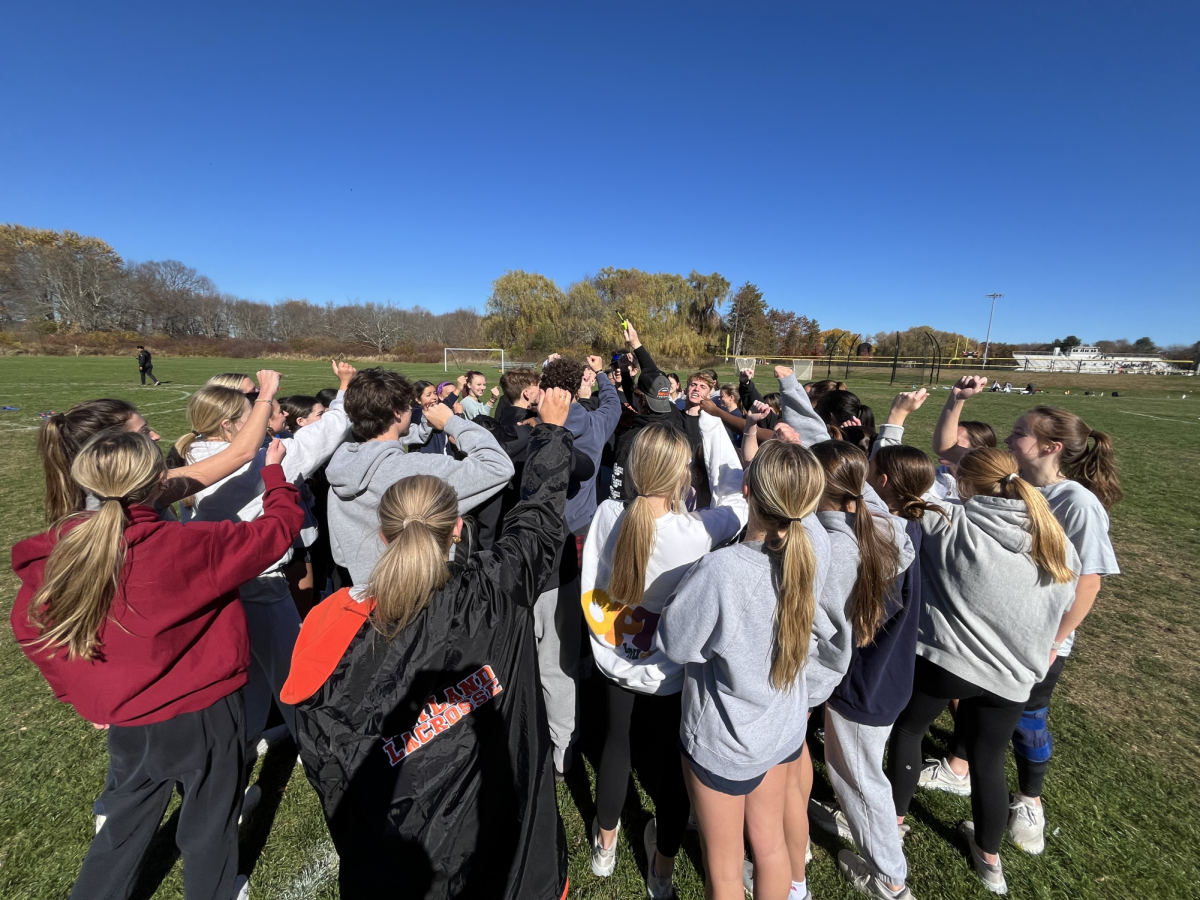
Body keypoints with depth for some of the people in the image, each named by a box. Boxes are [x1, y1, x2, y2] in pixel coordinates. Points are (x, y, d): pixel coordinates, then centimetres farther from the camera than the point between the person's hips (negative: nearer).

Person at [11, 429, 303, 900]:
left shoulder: (63, 548, -12)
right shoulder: (189, 545, -28)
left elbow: (29, 623, 3)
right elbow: (279, 525, -17)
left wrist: (84, 691, 11)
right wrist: (274, 471, -1)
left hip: (127, 720, 4)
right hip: (205, 713, -4)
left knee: (127, 819, 29)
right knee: (209, 822, 22)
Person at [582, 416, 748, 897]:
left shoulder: (606, 513, -21)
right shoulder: (695, 531, -29)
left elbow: (590, 588, -8)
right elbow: (734, 500, -9)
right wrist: (710, 423, -3)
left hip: (614, 658, 4)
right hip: (668, 671, -3)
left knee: (616, 742, 27)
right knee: (671, 759, 21)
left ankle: (605, 844, 52)